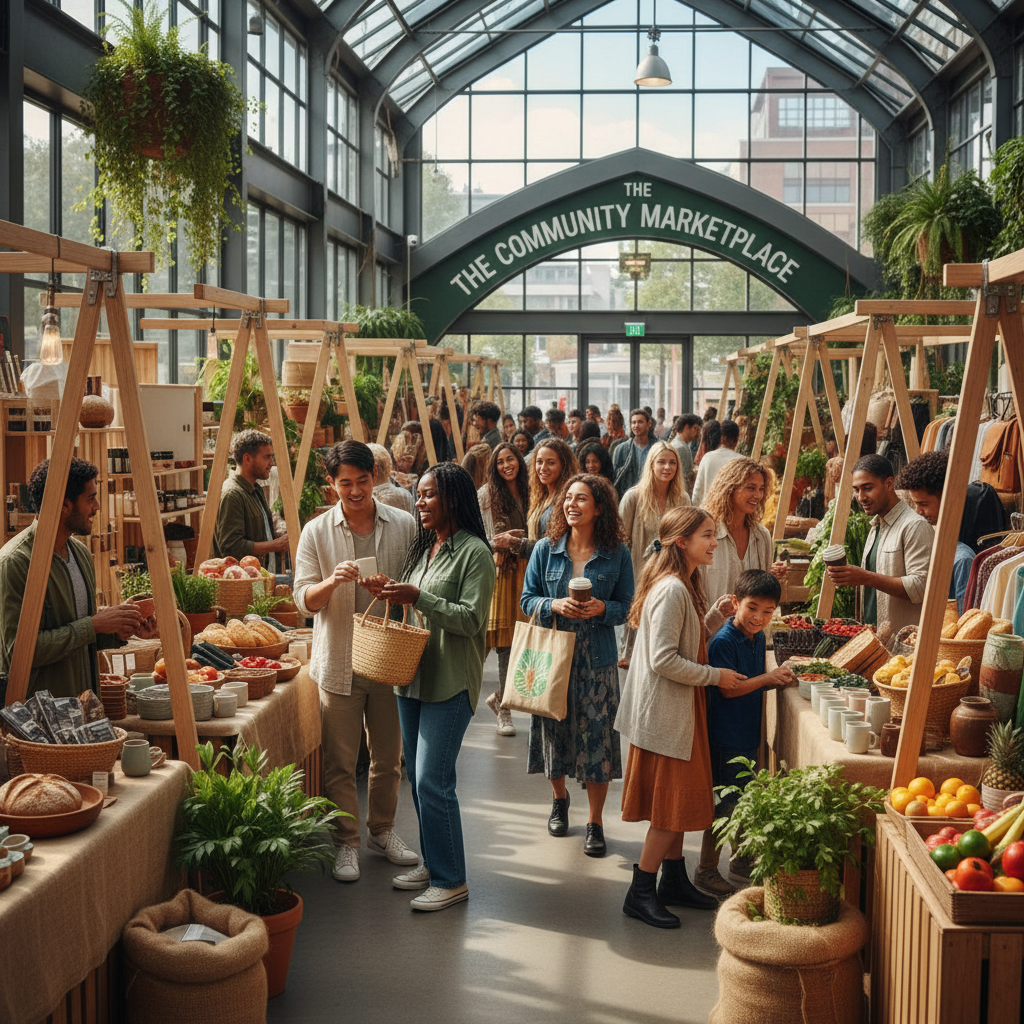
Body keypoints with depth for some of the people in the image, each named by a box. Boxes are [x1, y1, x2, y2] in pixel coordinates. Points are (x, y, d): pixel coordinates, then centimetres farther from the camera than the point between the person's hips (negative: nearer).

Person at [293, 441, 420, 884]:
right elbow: (304, 599, -4)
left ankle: (382, 830, 32)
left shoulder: (403, 525, 1)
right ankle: (346, 843, 16)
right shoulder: (316, 532, -1)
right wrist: (331, 582, -25)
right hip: (338, 661, -1)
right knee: (340, 761, 3)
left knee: (388, 755, 13)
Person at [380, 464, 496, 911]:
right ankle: (432, 863, 27)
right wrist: (393, 597, 0)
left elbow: (471, 619, -17)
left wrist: (418, 598, -22)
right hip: (413, 675, 8)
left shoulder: (474, 552, -10)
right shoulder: (422, 547, 14)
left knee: (432, 781, -9)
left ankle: (450, 879, 2)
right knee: (417, 776, 13)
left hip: (451, 682, -8)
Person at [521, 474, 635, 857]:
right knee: (553, 727, 9)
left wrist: (601, 609, -18)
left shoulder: (617, 554, -2)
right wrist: (555, 605, -16)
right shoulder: (546, 549, 2)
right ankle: (559, 799, 36)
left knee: (596, 734, -3)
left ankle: (595, 822, 9)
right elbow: (527, 599, 3)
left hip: (597, 657, -2)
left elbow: (626, 606, 2)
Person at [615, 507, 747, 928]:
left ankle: (675, 881, 27)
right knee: (671, 805, -3)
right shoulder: (671, 590, -22)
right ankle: (641, 893, 5)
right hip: (664, 711, -10)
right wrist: (715, 676, -16)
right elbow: (663, 659, -25)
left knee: (681, 799, 16)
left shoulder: (685, 587, 11)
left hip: (679, 708, 10)